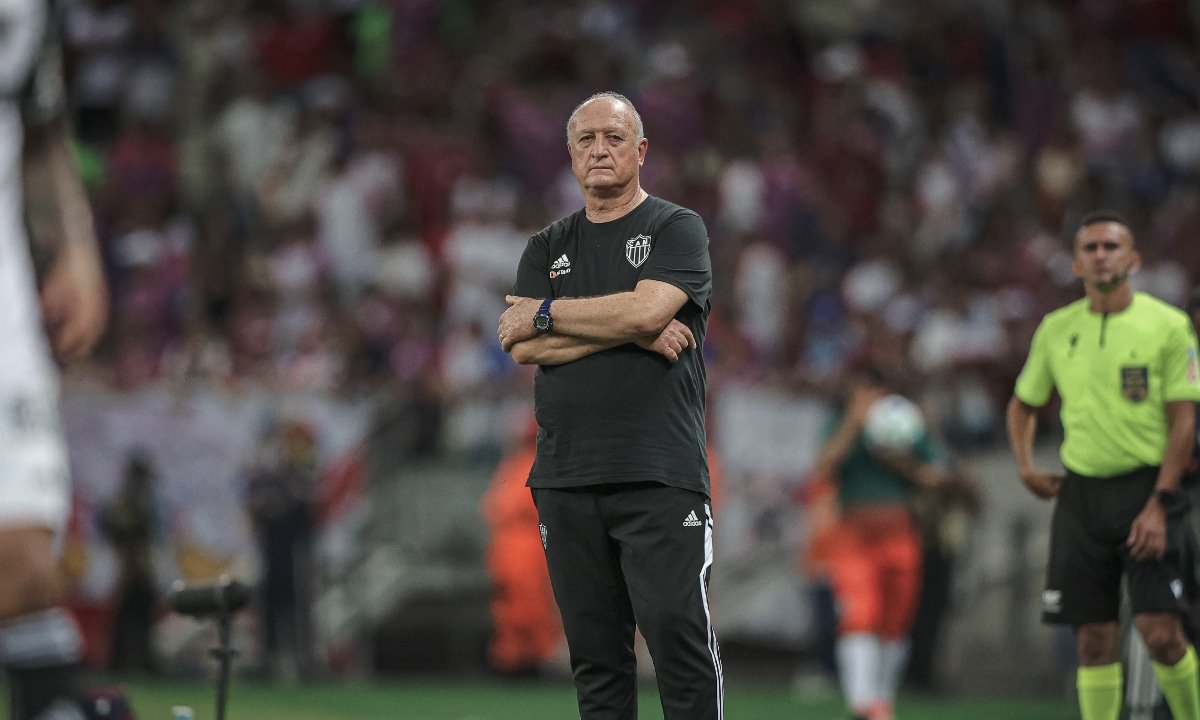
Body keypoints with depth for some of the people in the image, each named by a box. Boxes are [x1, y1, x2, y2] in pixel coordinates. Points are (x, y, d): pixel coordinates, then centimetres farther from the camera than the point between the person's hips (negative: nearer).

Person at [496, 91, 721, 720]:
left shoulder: (677, 230, 6)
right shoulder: (548, 248, 18)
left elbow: (647, 310, -13)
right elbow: (523, 347, 2)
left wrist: (544, 314, -1)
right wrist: (632, 333, -7)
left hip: (659, 478, -4)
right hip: (566, 478, 4)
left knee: (680, 639, -12)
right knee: (595, 655, 5)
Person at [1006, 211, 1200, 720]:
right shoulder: (1056, 329, 9)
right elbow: (1023, 404, 24)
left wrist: (1159, 503, -13)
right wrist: (1025, 466, 8)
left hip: (1144, 487, -3)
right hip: (1080, 492, 3)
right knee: (1094, 639, 1)